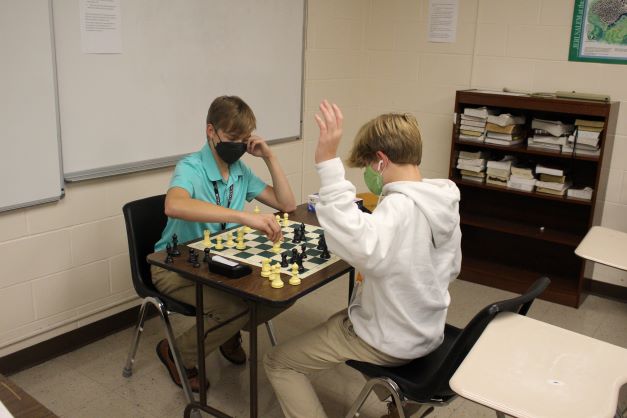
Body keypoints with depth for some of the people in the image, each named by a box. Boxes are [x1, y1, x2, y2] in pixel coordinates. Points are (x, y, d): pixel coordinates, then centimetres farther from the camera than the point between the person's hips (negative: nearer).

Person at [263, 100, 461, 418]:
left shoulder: (399, 206, -31)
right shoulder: (444, 200, -4)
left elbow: (359, 246, -53)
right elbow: (450, 268, 9)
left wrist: (328, 164, -51)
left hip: (388, 341, -8)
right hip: (428, 330, 9)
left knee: (277, 363, 4)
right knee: (338, 319, 36)